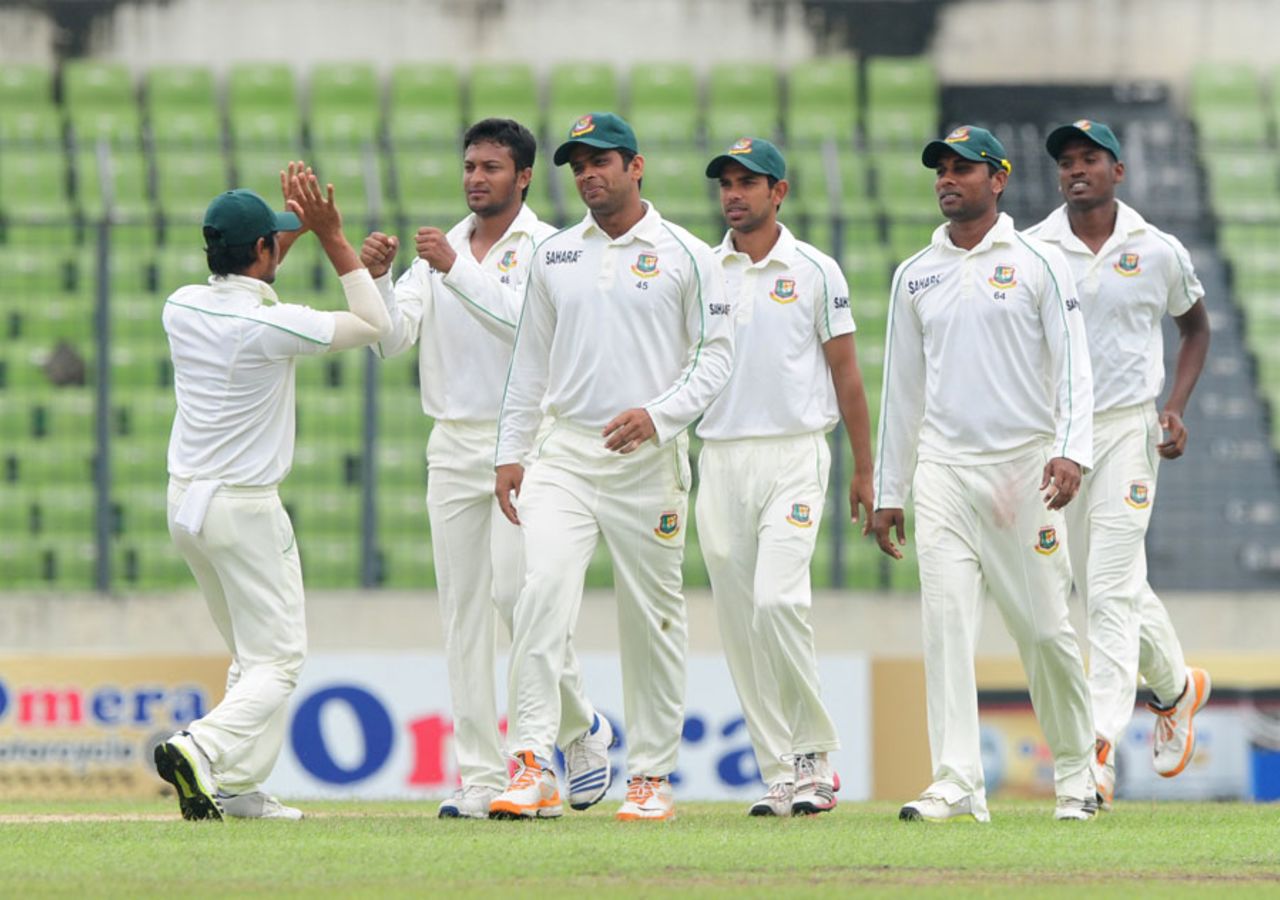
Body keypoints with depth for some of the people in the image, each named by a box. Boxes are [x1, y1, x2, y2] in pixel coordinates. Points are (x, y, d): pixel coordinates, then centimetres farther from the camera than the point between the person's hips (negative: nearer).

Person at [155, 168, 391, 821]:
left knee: (250, 652, 19)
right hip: (246, 510, -7)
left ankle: (237, 786, 13)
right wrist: (332, 238, -6)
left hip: (184, 503, 7)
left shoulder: (183, 307, 0)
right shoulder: (270, 327, -18)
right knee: (277, 659, -3)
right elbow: (374, 326, -7)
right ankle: (201, 750, -26)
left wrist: (295, 227, 23)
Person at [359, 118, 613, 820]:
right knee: (462, 610, 1)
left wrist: (457, 269, -28)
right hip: (453, 445, 6)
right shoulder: (439, 250, 14)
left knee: (515, 589, -17)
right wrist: (377, 277, -14)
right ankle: (482, 779, 2)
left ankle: (581, 729, 6)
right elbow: (392, 338, 3)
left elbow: (526, 322, -21)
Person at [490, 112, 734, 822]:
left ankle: (650, 776, 13)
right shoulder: (553, 256, 12)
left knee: (651, 616, 3)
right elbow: (530, 361, 17)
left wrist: (659, 415, -15)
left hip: (649, 460, -2)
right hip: (564, 453, 2)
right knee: (543, 589, -17)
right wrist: (509, 452, 11)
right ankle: (532, 768, -22)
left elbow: (715, 354, -1)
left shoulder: (685, 256, 1)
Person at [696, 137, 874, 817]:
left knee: (777, 599, -20)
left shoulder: (815, 271, 3)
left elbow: (846, 374, 6)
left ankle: (815, 752, -7)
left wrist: (864, 472, 5)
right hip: (719, 459, 4)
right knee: (739, 621, 1)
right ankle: (781, 776, 7)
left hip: (794, 456, -4)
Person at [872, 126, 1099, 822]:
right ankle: (956, 784, -11)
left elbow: (1072, 366, -4)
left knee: (1043, 627, -1)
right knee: (946, 622, -8)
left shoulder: (1038, 264, 1)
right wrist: (887, 492, 14)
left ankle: (1075, 772, 15)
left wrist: (1071, 451, -20)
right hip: (943, 471, 3)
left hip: (1024, 468, -3)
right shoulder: (914, 276, 13)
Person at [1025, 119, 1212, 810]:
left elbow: (1195, 326, 17)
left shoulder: (1159, 252, 0)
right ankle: (1176, 688, 39)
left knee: (1111, 589, -12)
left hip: (1127, 429, -3)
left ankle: (1099, 752, -16)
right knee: (1106, 585, 13)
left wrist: (1176, 408, 4)